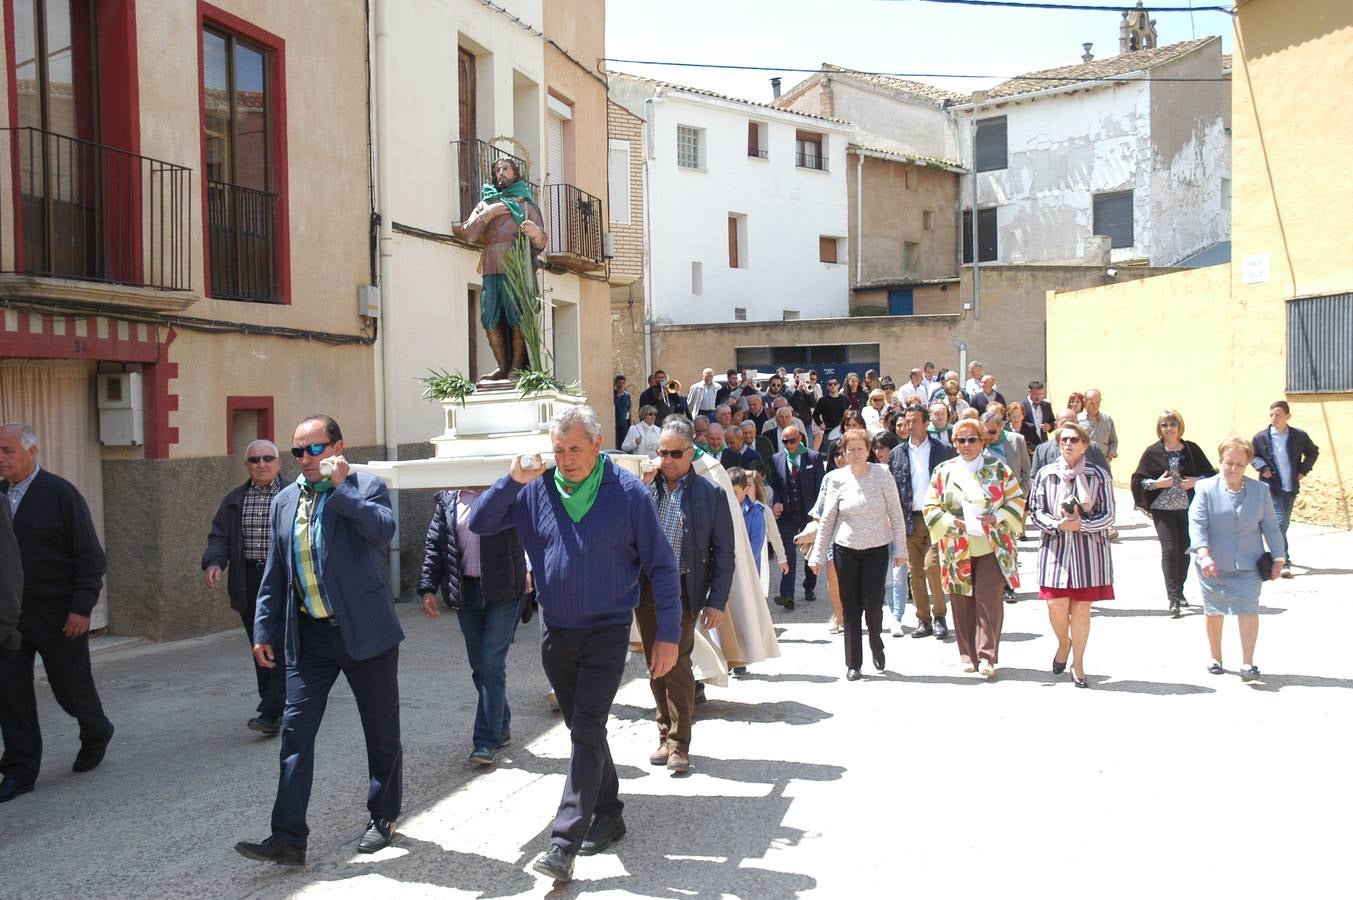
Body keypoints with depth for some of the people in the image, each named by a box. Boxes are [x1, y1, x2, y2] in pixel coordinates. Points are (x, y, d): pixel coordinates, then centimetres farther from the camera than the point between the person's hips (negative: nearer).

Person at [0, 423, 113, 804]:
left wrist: (81, 608, -15)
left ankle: (96, 736, 37)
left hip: (59, 615, -4)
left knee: (70, 685, 8)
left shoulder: (60, 494, -11)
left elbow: (90, 557, -11)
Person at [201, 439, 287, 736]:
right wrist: (213, 562, -11)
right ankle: (278, 708, 20)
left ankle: (270, 714, -10)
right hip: (249, 582, 4)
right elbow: (219, 536, 9)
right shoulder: (234, 501, 12)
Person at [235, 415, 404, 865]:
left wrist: (341, 486, -23)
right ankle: (289, 838, 4)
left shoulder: (366, 487, -5)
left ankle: (383, 817, 27)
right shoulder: (284, 500, 10)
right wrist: (264, 630, 10)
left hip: (364, 631, -4)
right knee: (296, 730, -1)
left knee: (381, 730, 8)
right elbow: (274, 574, 14)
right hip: (309, 636, 4)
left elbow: (384, 530, -26)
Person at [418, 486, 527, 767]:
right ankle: (501, 727, 28)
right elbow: (433, 545, 9)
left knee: (491, 663, -5)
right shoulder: (446, 499, 8)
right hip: (465, 593, 4)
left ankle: (486, 740, 3)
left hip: (503, 591, -4)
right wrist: (428, 588, 2)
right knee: (479, 666, 12)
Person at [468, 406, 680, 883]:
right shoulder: (535, 489, -2)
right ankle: (608, 815, 32)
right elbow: (479, 524, -3)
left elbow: (661, 565, -7)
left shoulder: (630, 493, -11)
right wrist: (512, 480, -18)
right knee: (583, 730, 15)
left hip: (607, 631, -4)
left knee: (586, 732, -9)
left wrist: (668, 635, -10)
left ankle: (564, 844, -7)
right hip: (555, 630, 4)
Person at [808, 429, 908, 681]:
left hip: (877, 549, -1)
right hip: (845, 549, 1)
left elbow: (896, 513, -1)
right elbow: (827, 519, 2)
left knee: (873, 602, -7)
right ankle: (853, 663, 15)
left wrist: (901, 547, -3)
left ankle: (876, 644, 24)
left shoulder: (881, 474, -5)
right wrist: (818, 554, 1)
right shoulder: (837, 479, -2)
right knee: (850, 607, 3)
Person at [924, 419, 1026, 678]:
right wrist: (951, 521, -10)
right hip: (956, 548, 2)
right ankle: (969, 656, 18)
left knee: (988, 600, -8)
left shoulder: (998, 468, 4)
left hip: (991, 547, -1)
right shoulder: (943, 471, 6)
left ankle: (986, 657, -3)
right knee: (962, 603, 6)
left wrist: (997, 518, -10)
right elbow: (931, 506, 6)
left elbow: (1017, 499, 6)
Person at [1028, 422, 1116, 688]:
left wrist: (1081, 524, -16)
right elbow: (1035, 511, 4)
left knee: (1081, 607, 4)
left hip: (1089, 548, -1)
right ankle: (1063, 643, 31)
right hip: (1055, 546, 1)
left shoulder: (1098, 476, 0)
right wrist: (1058, 525, -13)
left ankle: (1077, 664, 20)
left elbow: (1108, 515, 0)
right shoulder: (1046, 474, 3)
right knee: (1056, 605, -3)